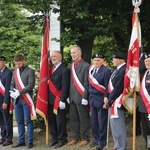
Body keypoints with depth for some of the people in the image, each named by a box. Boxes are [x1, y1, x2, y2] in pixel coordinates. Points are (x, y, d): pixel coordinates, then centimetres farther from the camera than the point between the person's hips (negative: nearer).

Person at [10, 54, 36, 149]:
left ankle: (30, 141, 1)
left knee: (28, 121, -3)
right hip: (17, 100, 6)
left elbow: (31, 85, -12)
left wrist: (19, 92, -18)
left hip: (26, 100, -6)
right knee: (19, 121, 9)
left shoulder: (30, 71, -3)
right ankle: (21, 140, 15)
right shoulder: (15, 72, 15)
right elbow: (12, 84, 17)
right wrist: (13, 92, -5)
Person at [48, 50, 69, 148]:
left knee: (60, 120, -2)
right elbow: (49, 83, 13)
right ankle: (55, 138, 22)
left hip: (59, 99, -8)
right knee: (52, 120, 12)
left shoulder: (64, 70, -10)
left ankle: (62, 139, 8)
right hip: (51, 99, 8)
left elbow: (65, 86, -15)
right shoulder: (51, 69, 14)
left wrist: (62, 100, -19)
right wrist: (48, 97, 5)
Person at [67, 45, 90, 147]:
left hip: (81, 97, -7)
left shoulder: (85, 66, -8)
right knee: (73, 118, 12)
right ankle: (76, 137, 22)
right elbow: (71, 82, 14)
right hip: (72, 97, 7)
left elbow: (86, 83, -11)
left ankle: (85, 138, 11)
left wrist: (84, 97, -15)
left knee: (84, 119, 2)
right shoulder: (72, 66, 13)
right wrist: (69, 96, 10)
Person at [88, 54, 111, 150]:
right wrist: (90, 97, 7)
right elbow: (90, 84, 11)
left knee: (102, 122, 4)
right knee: (94, 121, 15)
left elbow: (107, 87, -14)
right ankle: (96, 139, 28)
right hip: (93, 99, 7)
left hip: (101, 100, -7)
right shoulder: (91, 70, 8)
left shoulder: (106, 71, -14)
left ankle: (102, 141, 15)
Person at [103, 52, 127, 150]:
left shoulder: (123, 70, -18)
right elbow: (111, 85, 15)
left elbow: (118, 88, -21)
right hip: (113, 100, 10)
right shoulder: (118, 69, 14)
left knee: (118, 125, -6)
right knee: (114, 124, 16)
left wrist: (109, 101, -14)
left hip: (117, 101, -10)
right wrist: (107, 97, 4)